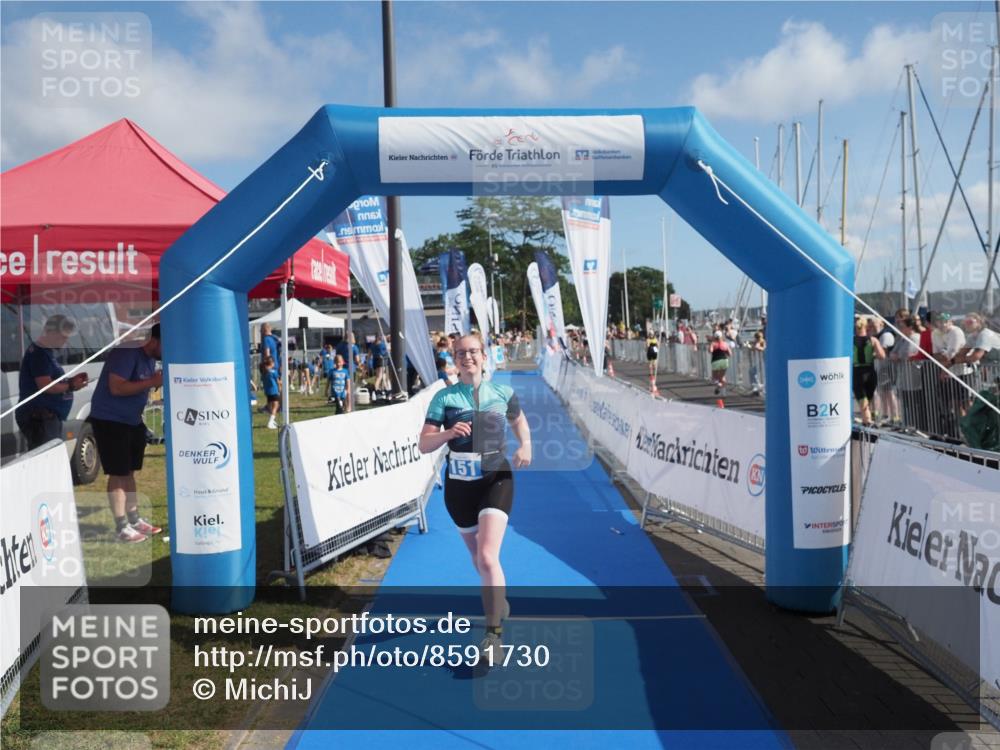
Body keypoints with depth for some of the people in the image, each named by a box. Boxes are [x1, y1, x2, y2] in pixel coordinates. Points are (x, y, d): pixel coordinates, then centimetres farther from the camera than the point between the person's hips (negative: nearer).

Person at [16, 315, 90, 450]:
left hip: (46, 417, 11)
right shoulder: (39, 353, -15)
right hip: (38, 417, -11)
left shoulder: (46, 352, 17)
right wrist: (71, 386, -11)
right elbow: (45, 386, -21)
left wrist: (70, 380, 7)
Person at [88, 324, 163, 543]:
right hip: (110, 420, -9)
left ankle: (134, 520, 23)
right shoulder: (127, 352, -22)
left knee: (129, 471, 14)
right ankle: (121, 528, 0)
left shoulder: (150, 357, 6)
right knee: (118, 474, -6)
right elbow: (117, 387, -28)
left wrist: (159, 382, -3)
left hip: (132, 420, 9)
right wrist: (151, 382, -28)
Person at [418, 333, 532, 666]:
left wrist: (526, 445, -1)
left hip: (496, 479, -2)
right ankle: (499, 602, 47)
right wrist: (449, 432, -26)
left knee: (487, 557, -18)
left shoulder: (502, 393, -1)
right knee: (477, 557, 18)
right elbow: (424, 444, -6)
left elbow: (519, 421, 19)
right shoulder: (444, 397, -3)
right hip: (459, 484, 2)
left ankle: (494, 633, -7)